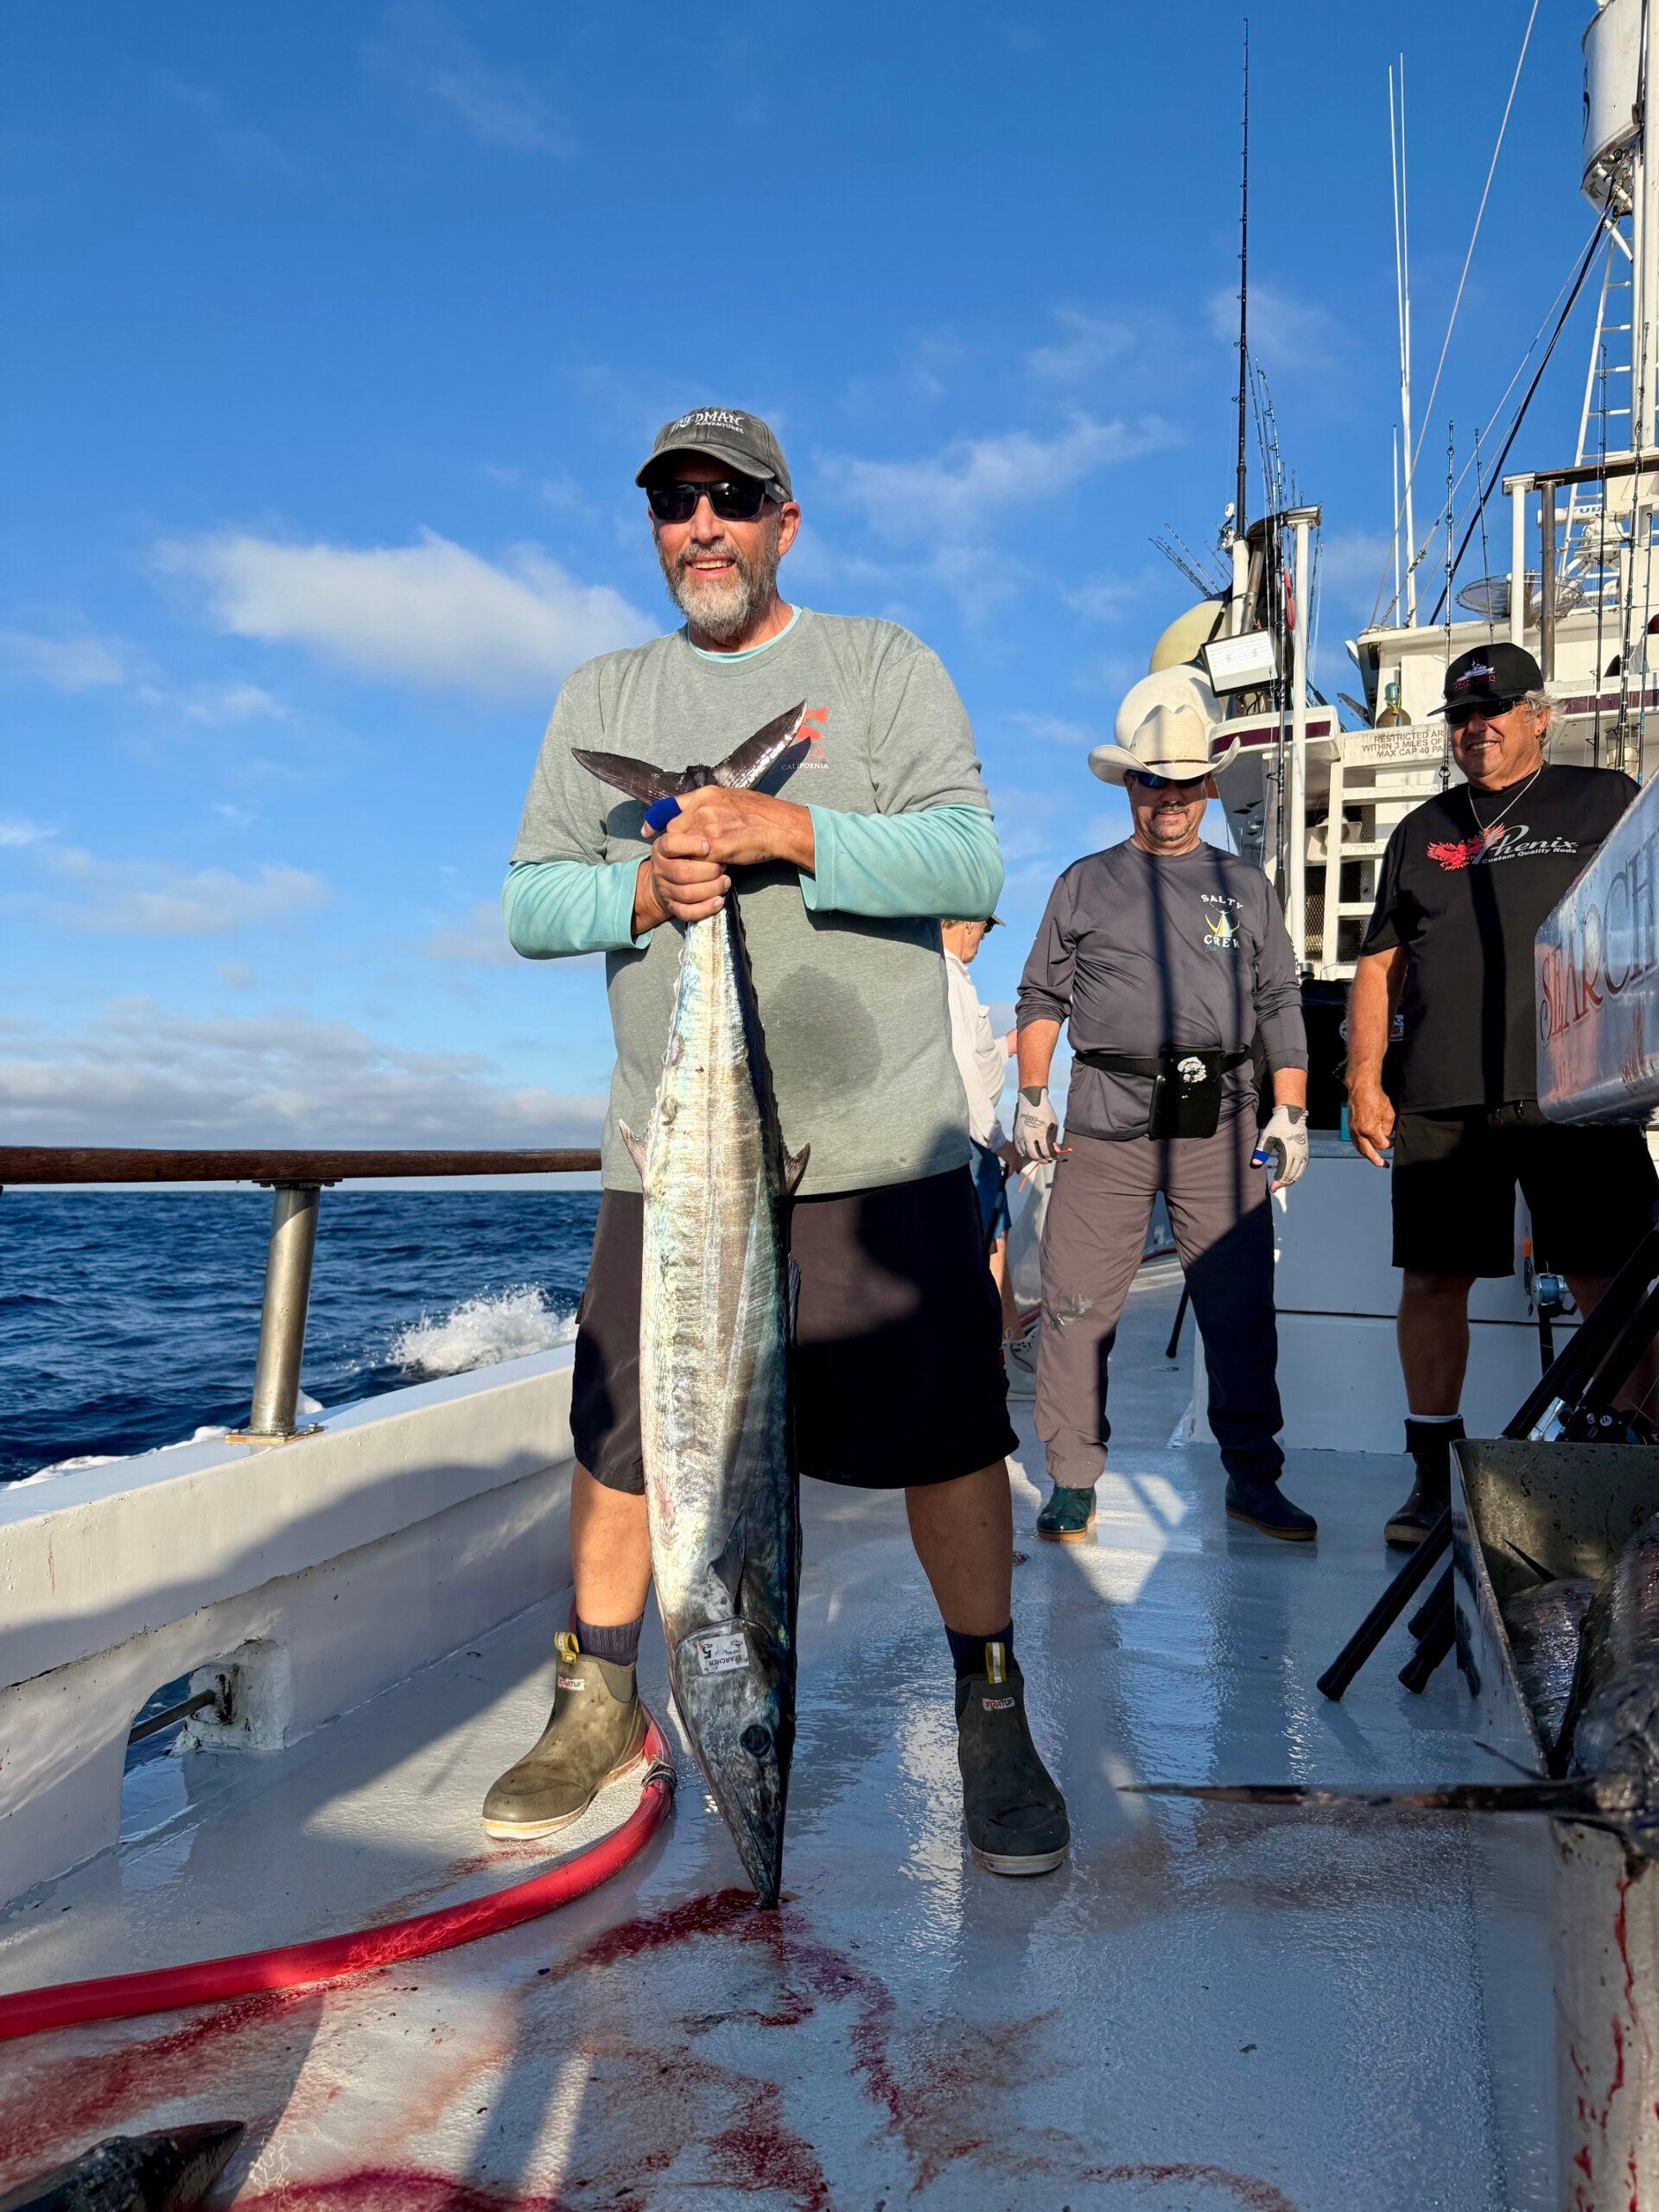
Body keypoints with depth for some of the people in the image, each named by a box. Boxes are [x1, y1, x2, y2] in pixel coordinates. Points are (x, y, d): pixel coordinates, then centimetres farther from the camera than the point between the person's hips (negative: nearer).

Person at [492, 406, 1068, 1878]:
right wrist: (639, 887, -12)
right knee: (618, 1429, 7)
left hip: (878, 1140, -2)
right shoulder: (600, 696, 15)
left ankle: (994, 1719, 19)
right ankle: (602, 1702, 29)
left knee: (947, 1433, 0)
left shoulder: (880, 665, 6)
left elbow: (968, 863, -7)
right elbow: (530, 902, 9)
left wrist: (785, 831, -20)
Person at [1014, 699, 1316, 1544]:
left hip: (1218, 1120, 1)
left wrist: (1291, 1110, 6)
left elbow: (1280, 1005, 16)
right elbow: (1042, 996, 12)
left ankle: (1253, 1479, 15)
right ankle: (1073, 1479, 9)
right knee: (1077, 1305, -2)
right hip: (1106, 1118, -1)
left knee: (1241, 1308, 3)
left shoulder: (1244, 887, 18)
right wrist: (1032, 1098, 1)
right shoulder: (1085, 884, 14)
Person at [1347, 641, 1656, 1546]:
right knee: (1432, 1281, 3)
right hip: (1439, 1101, 3)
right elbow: (1380, 963, 17)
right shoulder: (1421, 831, 20)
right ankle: (1433, 1476, 13)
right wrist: (1364, 1080, 6)